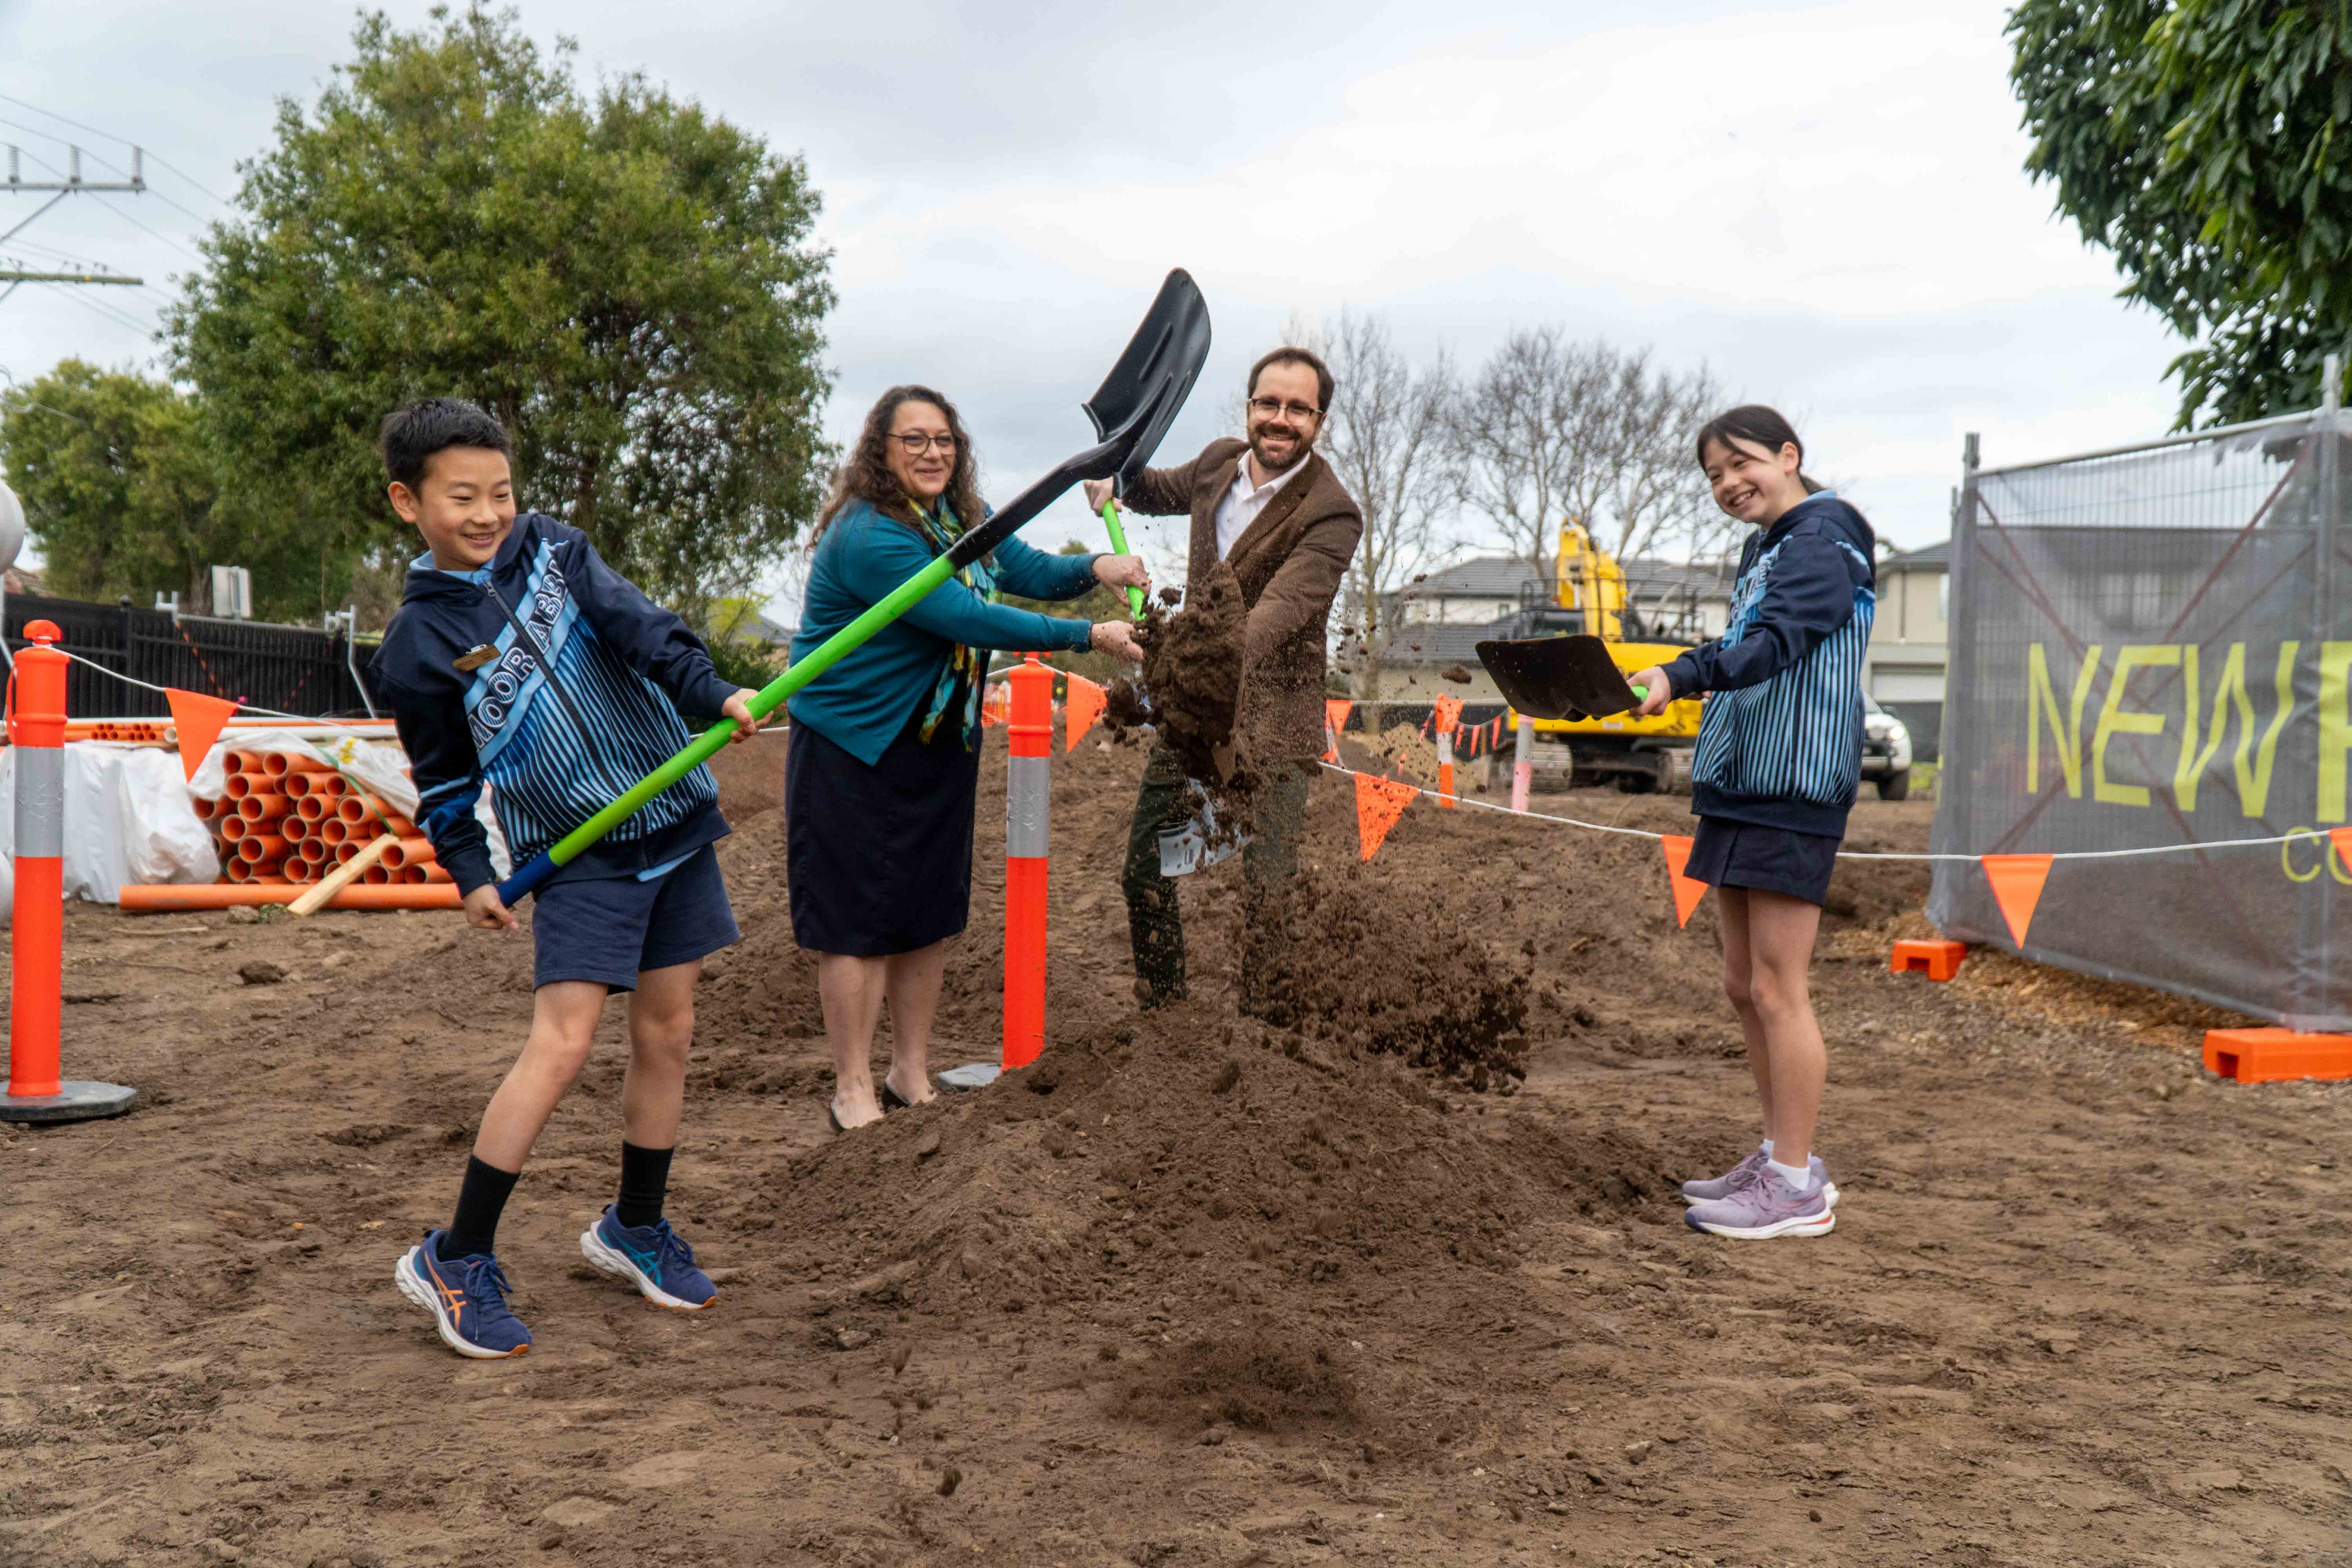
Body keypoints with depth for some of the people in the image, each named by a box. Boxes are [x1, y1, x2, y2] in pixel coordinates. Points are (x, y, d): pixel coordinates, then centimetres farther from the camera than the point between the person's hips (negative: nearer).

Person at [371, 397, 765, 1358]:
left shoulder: (552, 549, 3)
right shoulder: (416, 647, -3)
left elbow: (640, 626, -9)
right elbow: (443, 781, 4)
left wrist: (715, 693, -24)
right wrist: (470, 874, -7)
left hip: (675, 819, 4)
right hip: (578, 852, -4)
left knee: (668, 1032, 9)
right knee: (561, 1043, -15)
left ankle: (634, 1228, 27)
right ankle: (454, 1261, -4)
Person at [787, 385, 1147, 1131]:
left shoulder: (963, 520, 7)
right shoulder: (866, 536, -22)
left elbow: (1028, 570, 4)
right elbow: (969, 619, -26)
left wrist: (1096, 568, -19)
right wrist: (1089, 637, -24)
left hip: (940, 746, 8)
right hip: (852, 752, -8)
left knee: (931, 913, 13)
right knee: (858, 920, -2)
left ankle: (911, 1076, 26)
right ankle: (853, 1091, 9)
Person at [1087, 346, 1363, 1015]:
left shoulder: (1330, 514, -18)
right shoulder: (1220, 461, 3)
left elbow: (1279, 613, -32)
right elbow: (1169, 490, 28)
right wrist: (1117, 478, 7)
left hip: (1270, 716, -7)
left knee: (1266, 887, -9)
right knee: (1145, 866, 12)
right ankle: (1159, 1009, 29)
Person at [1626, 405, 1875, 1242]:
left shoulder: (1822, 545, -9)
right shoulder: (1765, 550, 21)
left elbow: (1776, 643, -25)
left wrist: (1679, 677, -38)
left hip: (1790, 796, -10)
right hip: (1741, 791, 10)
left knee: (1777, 990, -8)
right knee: (1745, 985, 12)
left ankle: (1797, 1187, -2)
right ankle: (1779, 1161, 22)